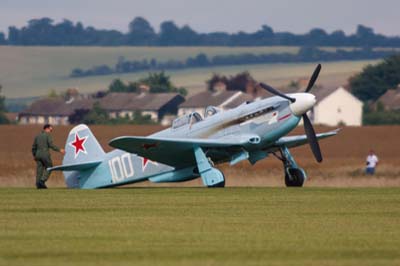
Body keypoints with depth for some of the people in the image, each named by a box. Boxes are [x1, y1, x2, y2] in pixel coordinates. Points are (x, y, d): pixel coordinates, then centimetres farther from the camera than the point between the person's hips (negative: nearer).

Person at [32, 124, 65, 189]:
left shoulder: (37, 136, 14)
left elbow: (34, 147, 17)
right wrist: (59, 150, -12)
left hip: (38, 154, 6)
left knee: (39, 169, 7)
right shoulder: (48, 135, -4)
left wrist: (34, 155, 30)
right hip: (45, 154, -6)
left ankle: (38, 184, 2)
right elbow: (51, 145, -15)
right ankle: (42, 181, -10)